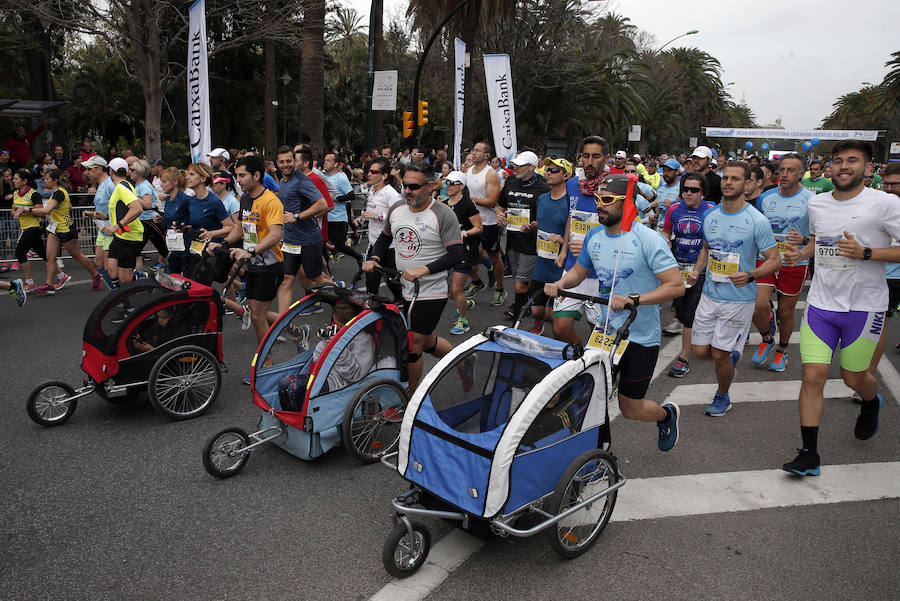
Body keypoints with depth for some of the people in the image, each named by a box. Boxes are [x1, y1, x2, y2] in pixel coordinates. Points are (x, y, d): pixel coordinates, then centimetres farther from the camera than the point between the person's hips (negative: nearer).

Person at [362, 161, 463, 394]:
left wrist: (423, 270, -28)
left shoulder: (443, 214, -15)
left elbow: (456, 254, -19)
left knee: (413, 347, 0)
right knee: (428, 342, 20)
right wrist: (374, 258, 1)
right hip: (403, 291, 7)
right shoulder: (396, 209, 5)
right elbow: (385, 237, 20)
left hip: (431, 294, -7)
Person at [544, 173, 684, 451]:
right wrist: (560, 283, -5)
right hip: (605, 330, 5)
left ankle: (666, 413, 40)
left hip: (640, 337, -5)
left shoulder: (647, 239, -16)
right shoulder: (594, 236, 3)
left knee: (630, 409, 7)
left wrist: (634, 299, -31)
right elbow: (579, 271, 17)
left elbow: (676, 285, -20)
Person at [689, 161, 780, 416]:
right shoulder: (710, 217, 5)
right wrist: (697, 271, 3)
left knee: (719, 355, 0)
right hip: (709, 295, 5)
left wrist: (749, 276, -26)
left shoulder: (757, 221, -11)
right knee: (700, 351, 7)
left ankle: (722, 396, 28)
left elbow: (774, 259, -8)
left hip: (739, 299, -5)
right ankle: (732, 357, 40)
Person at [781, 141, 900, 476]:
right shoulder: (816, 203, 5)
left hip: (864, 307, -3)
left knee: (854, 378, 13)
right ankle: (809, 455, 4)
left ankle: (872, 403, 52)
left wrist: (865, 253, -23)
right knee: (813, 376, -4)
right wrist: (802, 254, 4)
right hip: (820, 304, 3)